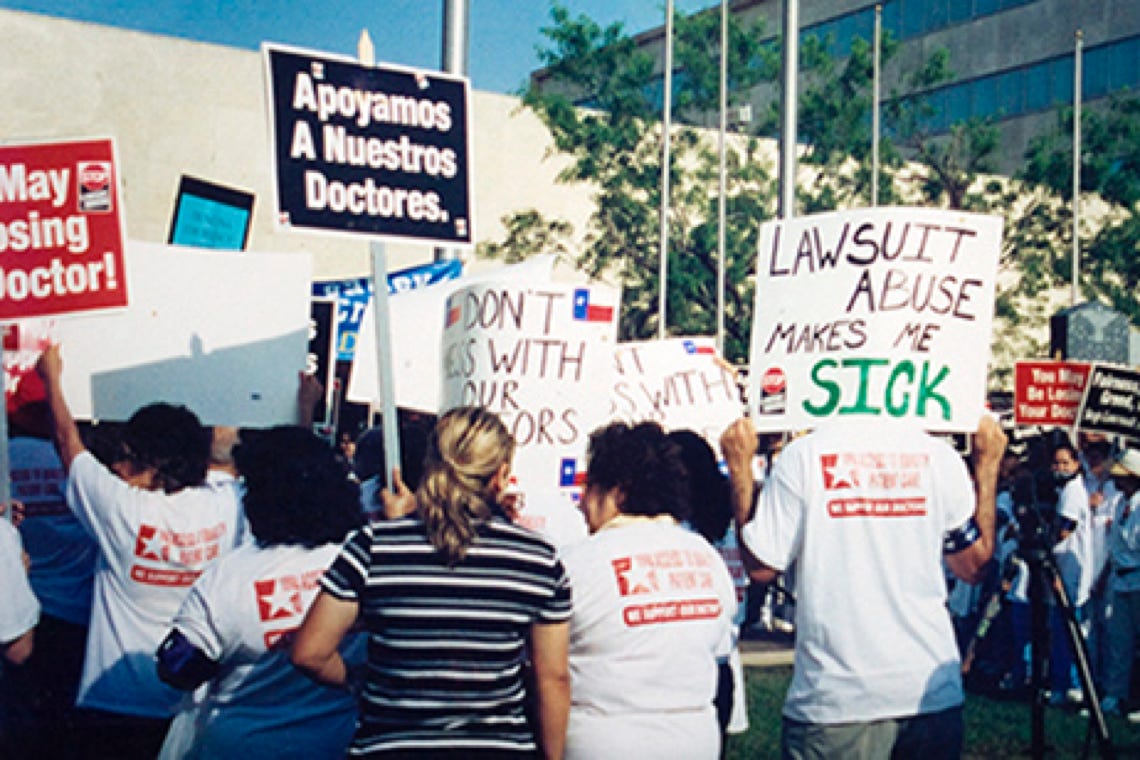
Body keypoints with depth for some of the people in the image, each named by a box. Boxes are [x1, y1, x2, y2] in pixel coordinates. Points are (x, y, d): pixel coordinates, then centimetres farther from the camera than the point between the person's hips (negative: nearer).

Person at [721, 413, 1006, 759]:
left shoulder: (803, 455, -8)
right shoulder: (940, 456, -1)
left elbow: (760, 565, -3)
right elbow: (974, 565, 10)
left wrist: (739, 465, 5)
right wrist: (987, 463, 17)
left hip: (835, 695, -2)